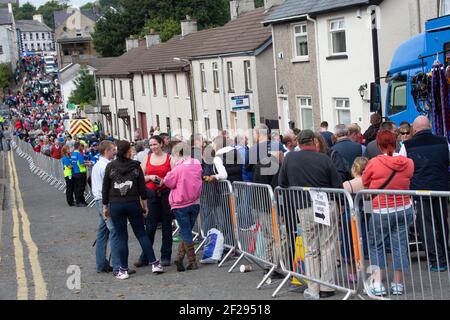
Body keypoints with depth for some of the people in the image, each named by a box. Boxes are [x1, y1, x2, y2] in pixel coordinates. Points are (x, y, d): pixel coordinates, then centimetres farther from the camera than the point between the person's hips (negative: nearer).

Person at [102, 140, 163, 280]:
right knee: (141, 234, 8)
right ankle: (154, 263, 7)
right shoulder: (135, 165, 0)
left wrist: (105, 206, 10)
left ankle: (123, 270, 5)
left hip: (115, 205, 0)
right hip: (133, 204, 0)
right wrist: (145, 205, 8)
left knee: (121, 237, 3)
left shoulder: (110, 166, -1)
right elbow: (142, 187, 0)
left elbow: (105, 188, 2)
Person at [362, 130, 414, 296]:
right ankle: (397, 284, 17)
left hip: (381, 212, -3)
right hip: (404, 209, 3)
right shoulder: (408, 163, -5)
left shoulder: (374, 163, -14)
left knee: (375, 246, 10)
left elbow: (365, 184, -3)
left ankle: (377, 284, 3)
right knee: (400, 246, 9)